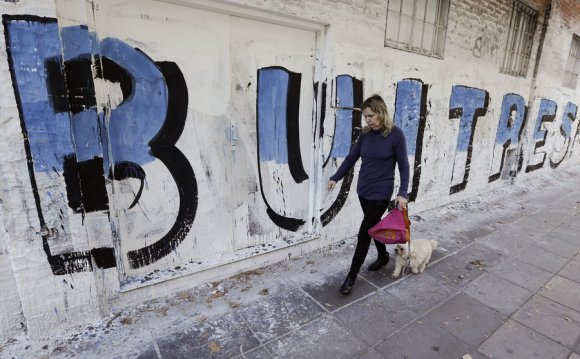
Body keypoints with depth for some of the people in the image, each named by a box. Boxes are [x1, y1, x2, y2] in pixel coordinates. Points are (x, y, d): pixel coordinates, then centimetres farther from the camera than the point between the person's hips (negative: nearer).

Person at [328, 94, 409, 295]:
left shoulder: (396, 134, -13)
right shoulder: (366, 133, 1)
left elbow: (403, 166, -9)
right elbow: (352, 157, 9)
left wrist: (402, 193, -15)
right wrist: (335, 178, 7)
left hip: (381, 192, -5)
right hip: (363, 190, 6)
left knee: (364, 232, -3)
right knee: (374, 225, 20)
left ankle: (351, 277, 9)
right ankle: (383, 256, 45)